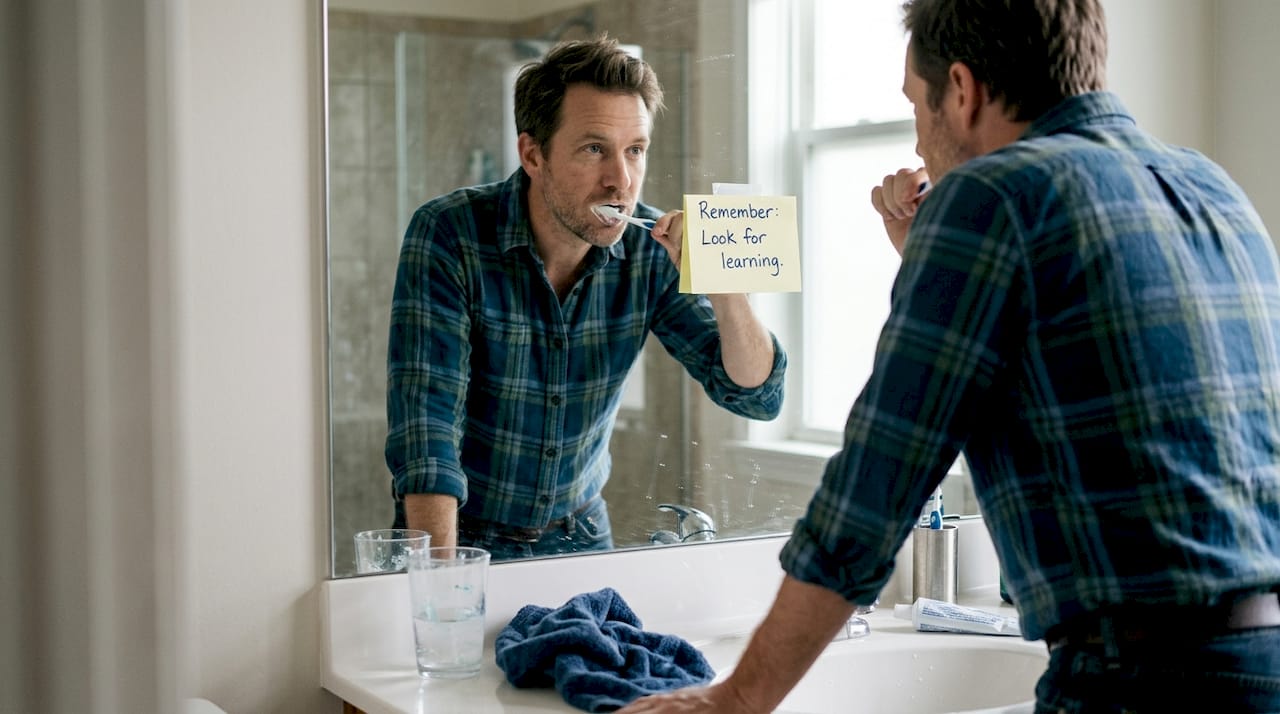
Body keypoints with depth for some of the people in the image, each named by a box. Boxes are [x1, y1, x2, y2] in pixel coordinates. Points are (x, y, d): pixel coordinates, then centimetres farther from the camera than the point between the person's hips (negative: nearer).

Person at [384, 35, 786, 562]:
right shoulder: (448, 236, -17)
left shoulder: (650, 249, -7)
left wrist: (723, 284, -22)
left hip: (580, 537, 3)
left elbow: (757, 397, -5)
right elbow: (425, 427, -21)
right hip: (464, 536, -3)